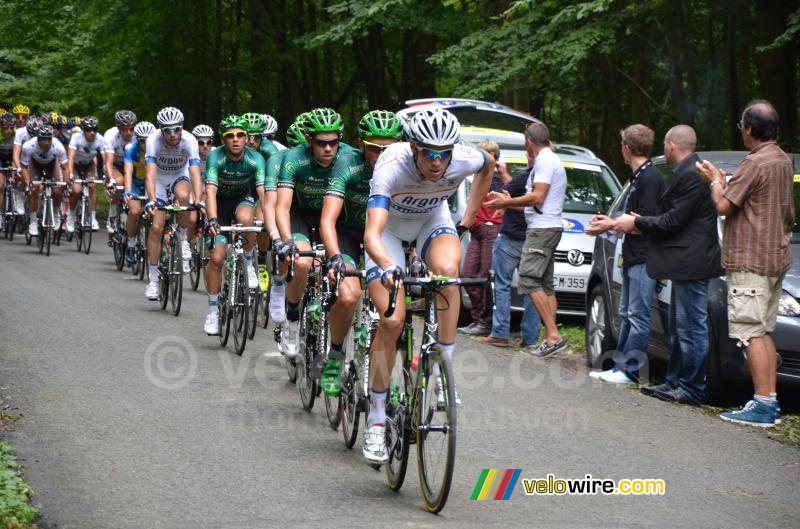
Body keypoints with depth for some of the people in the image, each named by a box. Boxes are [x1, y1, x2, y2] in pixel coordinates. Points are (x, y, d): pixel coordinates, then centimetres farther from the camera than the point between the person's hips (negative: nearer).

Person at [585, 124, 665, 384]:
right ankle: (620, 365, 18)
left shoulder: (650, 178, -14)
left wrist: (612, 225, -11)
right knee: (626, 314, 13)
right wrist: (610, 222, 16)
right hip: (632, 257, 11)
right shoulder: (639, 177, 17)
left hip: (644, 258, -11)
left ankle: (630, 371, -6)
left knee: (638, 316, -7)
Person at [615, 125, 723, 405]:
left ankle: (692, 389, -1)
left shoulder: (690, 175, -17)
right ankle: (674, 383, 24)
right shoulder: (688, 172, 16)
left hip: (691, 263, -11)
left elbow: (673, 221, -18)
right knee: (680, 328, 16)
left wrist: (636, 222, -7)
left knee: (692, 328, -5)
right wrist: (641, 223, 12)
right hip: (686, 264, 11)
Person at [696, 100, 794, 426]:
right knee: (764, 332, 13)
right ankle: (770, 404, 13)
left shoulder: (755, 163, -16)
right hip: (776, 257, 10)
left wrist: (715, 181, 4)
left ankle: (762, 405, -12)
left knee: (752, 333, -9)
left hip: (750, 261, -10)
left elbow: (723, 206, -16)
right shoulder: (783, 161, 13)